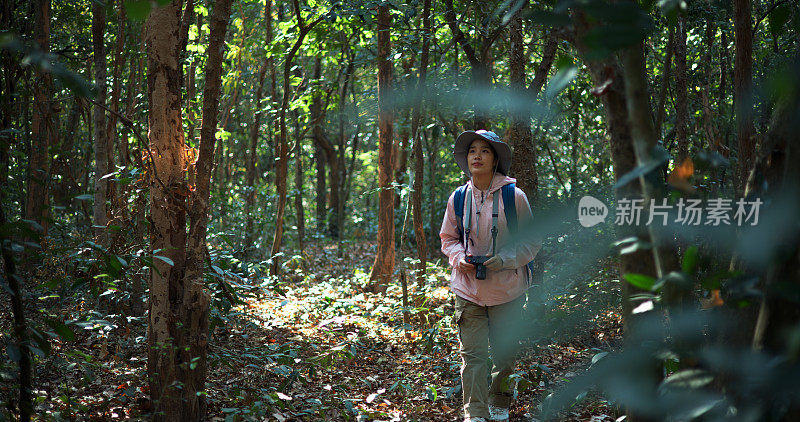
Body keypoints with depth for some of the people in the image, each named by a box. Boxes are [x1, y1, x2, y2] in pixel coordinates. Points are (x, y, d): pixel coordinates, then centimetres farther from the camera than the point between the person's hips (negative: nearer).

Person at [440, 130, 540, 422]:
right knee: (472, 354, -4)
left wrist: (505, 259, -16)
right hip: (468, 288, 1)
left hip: (506, 289, -1)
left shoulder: (514, 196, -6)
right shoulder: (458, 198, 1)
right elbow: (448, 238, 14)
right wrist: (459, 258, -7)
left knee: (505, 353, 10)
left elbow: (531, 241, 0)